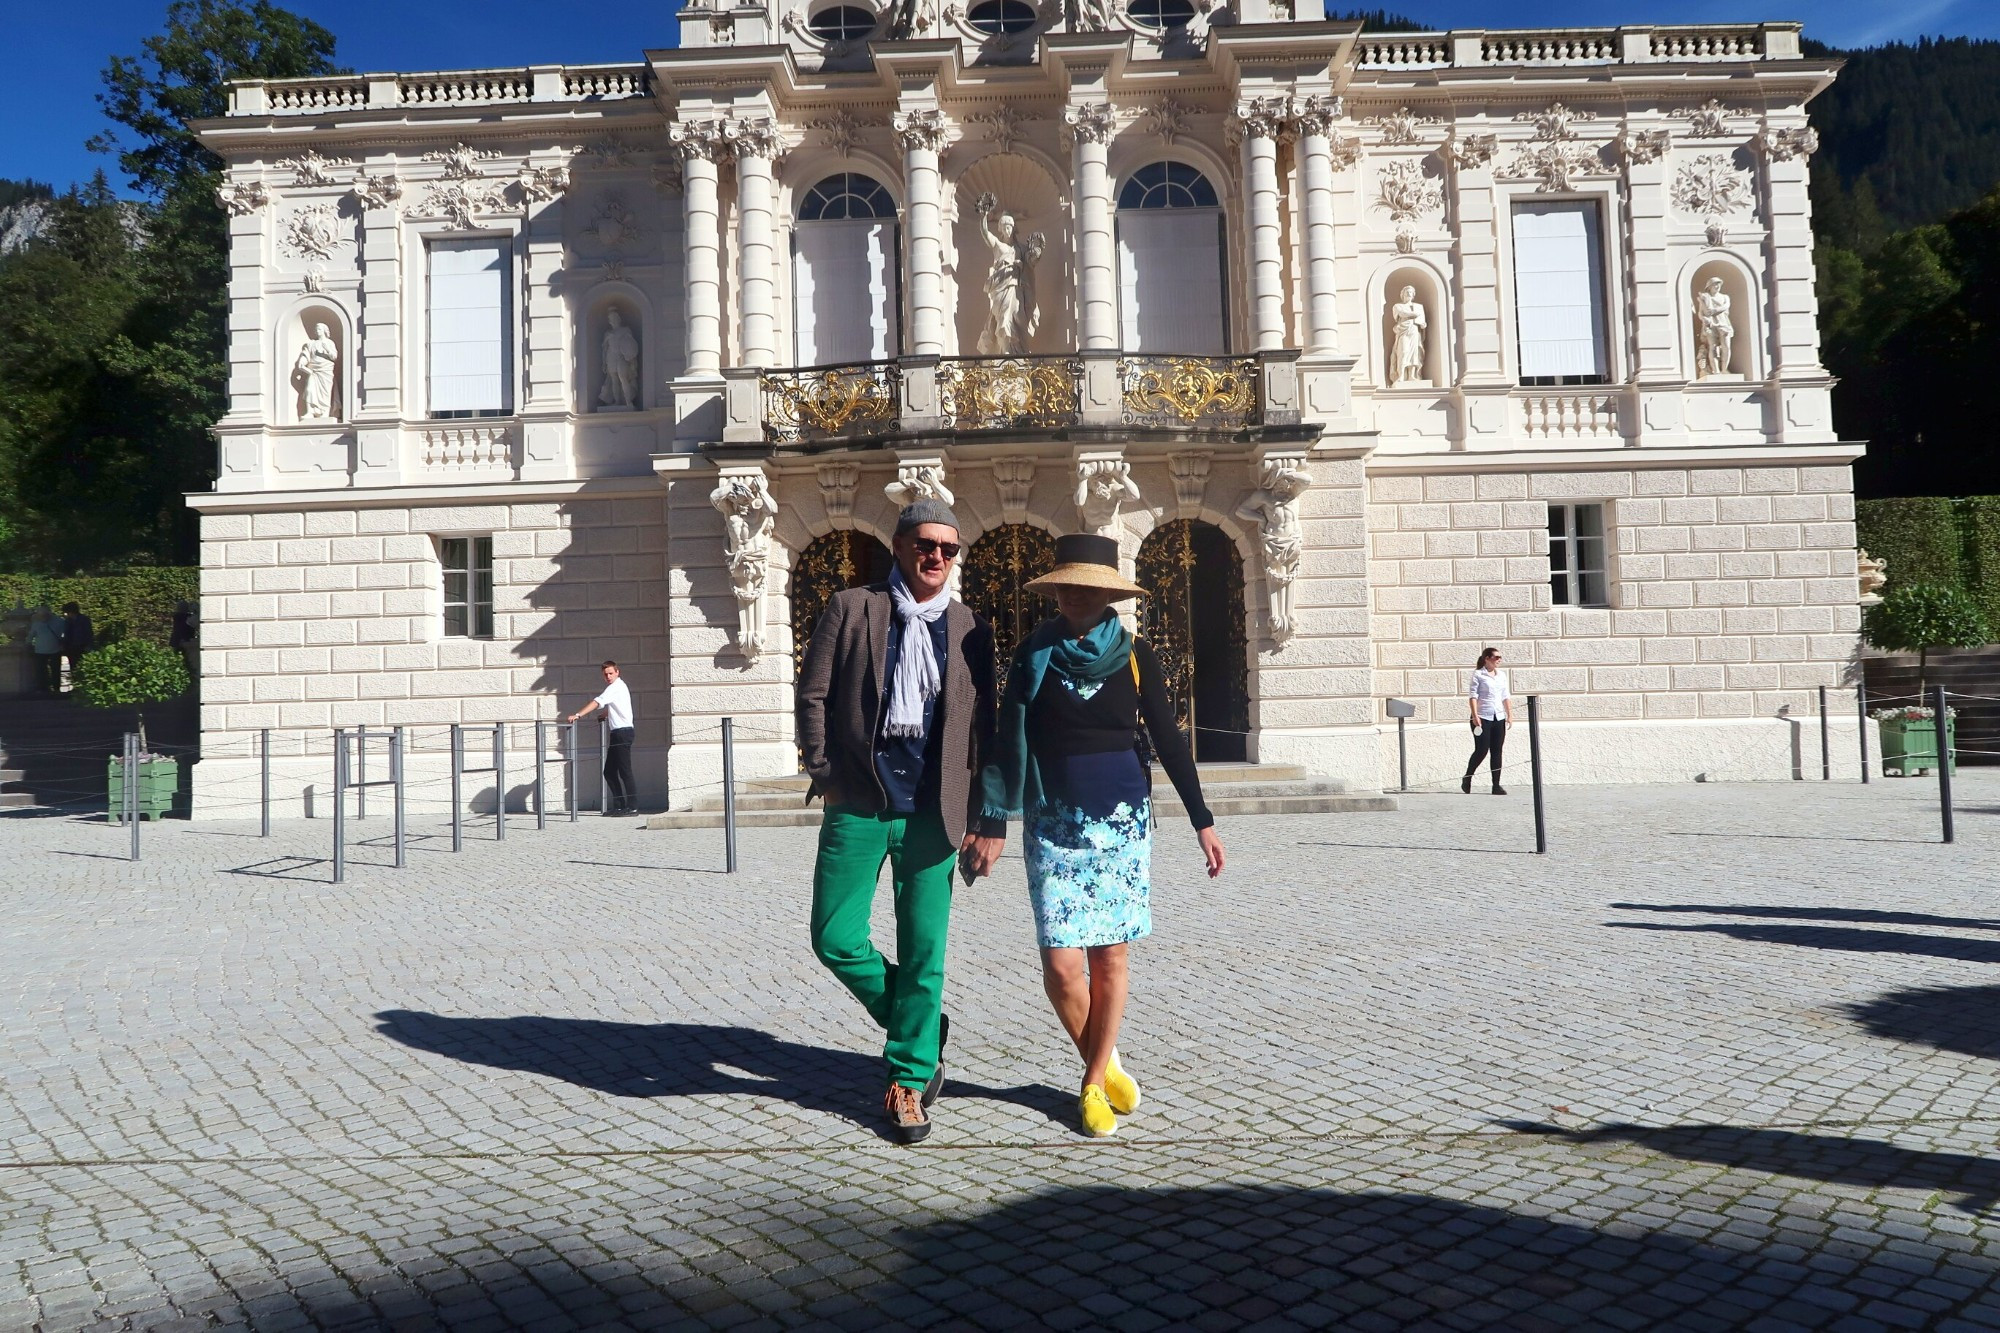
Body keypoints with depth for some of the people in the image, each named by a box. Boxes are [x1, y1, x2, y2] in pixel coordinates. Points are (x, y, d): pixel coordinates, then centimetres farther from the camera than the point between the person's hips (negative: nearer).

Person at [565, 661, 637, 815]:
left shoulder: (616, 687, -10)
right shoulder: (617, 686, 20)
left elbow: (597, 702, -20)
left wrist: (577, 715, -23)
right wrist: (604, 715, 20)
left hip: (622, 732, -10)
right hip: (618, 733, 10)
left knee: (624, 771, -10)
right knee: (609, 771, 9)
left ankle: (633, 806, -8)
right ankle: (619, 805, 12)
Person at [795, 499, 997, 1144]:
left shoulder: (972, 629, 9)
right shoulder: (851, 608, 6)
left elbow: (984, 726, 10)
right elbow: (812, 695, 4)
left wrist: (979, 816, 6)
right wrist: (825, 776, -3)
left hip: (933, 812, 1)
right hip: (858, 805, 0)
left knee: (923, 953, 3)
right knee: (836, 939, -1)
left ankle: (907, 1078, 21)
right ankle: (921, 1028, 24)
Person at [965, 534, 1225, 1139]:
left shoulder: (1135, 656, 1)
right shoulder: (1033, 655, 1)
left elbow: (1169, 741, 6)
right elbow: (1008, 744, 1)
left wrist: (1203, 822, 5)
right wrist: (992, 824, -2)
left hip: (1122, 820, 1)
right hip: (1053, 823, 0)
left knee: (1110, 955, 4)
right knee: (1062, 964, -7)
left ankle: (1094, 1084, 21)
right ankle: (1106, 1063, 20)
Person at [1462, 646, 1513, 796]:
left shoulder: (1502, 675, 13)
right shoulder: (1478, 674, -4)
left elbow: (1506, 697, 16)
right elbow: (1473, 696, -9)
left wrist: (1509, 715, 8)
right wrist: (1475, 716, -17)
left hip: (1499, 717, 6)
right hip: (1483, 718, -6)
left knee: (1497, 752, 4)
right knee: (1481, 750, -6)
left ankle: (1496, 785, 6)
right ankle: (1467, 779, 14)